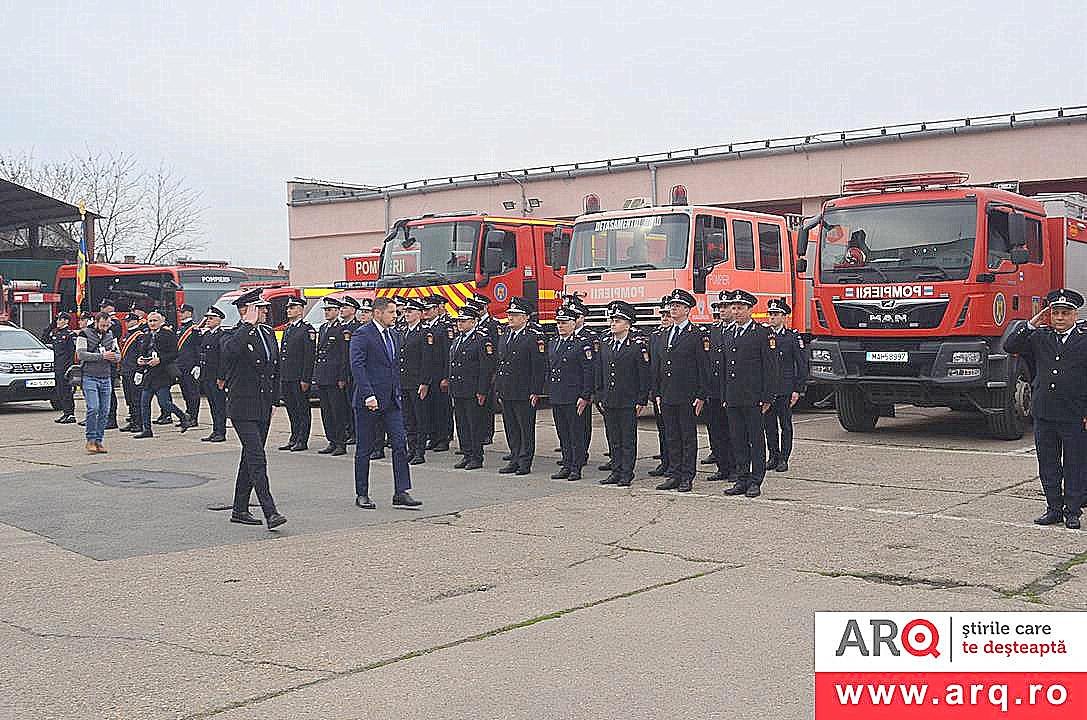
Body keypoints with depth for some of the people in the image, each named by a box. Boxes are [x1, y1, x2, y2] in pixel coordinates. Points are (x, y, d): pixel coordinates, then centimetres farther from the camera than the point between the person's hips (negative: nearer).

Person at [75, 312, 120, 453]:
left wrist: (114, 356, -12)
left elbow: (118, 356, 13)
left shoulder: (111, 336, 13)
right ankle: (91, 440, -6)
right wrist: (102, 355, -19)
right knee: (93, 408, -14)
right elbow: (81, 354, -12)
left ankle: (99, 440, 9)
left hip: (106, 378, 5)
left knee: (104, 411, 2)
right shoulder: (85, 334, -1)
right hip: (90, 377, -5)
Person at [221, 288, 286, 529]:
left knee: (250, 458, 14)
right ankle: (270, 513, -16)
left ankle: (240, 510, 24)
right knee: (257, 460, -13)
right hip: (243, 408, -8)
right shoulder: (235, 336, -10)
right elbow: (229, 351, -36)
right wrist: (249, 324, -28)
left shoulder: (268, 333, 12)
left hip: (264, 407, 8)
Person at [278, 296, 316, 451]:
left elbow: (309, 356, -13)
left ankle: (302, 441, 2)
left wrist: (305, 379, -17)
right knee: (291, 409, 13)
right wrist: (280, 377, 15)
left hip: (299, 378, -8)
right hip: (286, 377, 8)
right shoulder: (287, 329, 17)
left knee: (302, 409, -1)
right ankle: (294, 439, 20)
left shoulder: (307, 329, -8)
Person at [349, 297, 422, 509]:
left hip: (392, 401, 7)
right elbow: (357, 366, -19)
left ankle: (401, 493, 0)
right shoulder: (362, 334, -10)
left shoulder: (394, 335, 14)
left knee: (400, 444, -2)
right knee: (365, 449, 4)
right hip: (369, 400, -7)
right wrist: (368, 395, -26)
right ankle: (362, 494, 14)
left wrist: (398, 393, 15)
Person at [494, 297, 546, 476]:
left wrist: (535, 392, -15)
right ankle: (514, 459, 20)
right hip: (506, 393, 7)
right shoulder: (504, 338, 15)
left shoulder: (534, 338, -8)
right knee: (511, 429, 12)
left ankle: (525, 462, 6)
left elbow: (539, 367, -11)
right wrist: (498, 389, 16)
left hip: (524, 394, -7)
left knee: (526, 429, 0)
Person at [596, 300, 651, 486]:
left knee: (628, 439, 1)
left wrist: (641, 400, -10)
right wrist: (600, 397, 11)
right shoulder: (605, 343, 10)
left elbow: (644, 374, -7)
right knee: (613, 439, 10)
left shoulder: (638, 344, -6)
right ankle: (616, 472, 18)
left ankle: (627, 474, 7)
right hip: (608, 401, 5)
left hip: (629, 402, -5)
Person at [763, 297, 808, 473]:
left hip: (785, 389, -3)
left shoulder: (793, 337, 0)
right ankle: (773, 457, 16)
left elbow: (802, 365, -1)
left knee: (785, 425, 2)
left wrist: (797, 390, -7)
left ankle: (783, 459, 7)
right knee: (769, 425, 7)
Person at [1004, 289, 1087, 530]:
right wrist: (1031, 324, -6)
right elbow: (1010, 346, 2)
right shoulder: (1039, 337, 9)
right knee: (1048, 467, 10)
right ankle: (1054, 508, 21)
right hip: (1044, 415, 3)